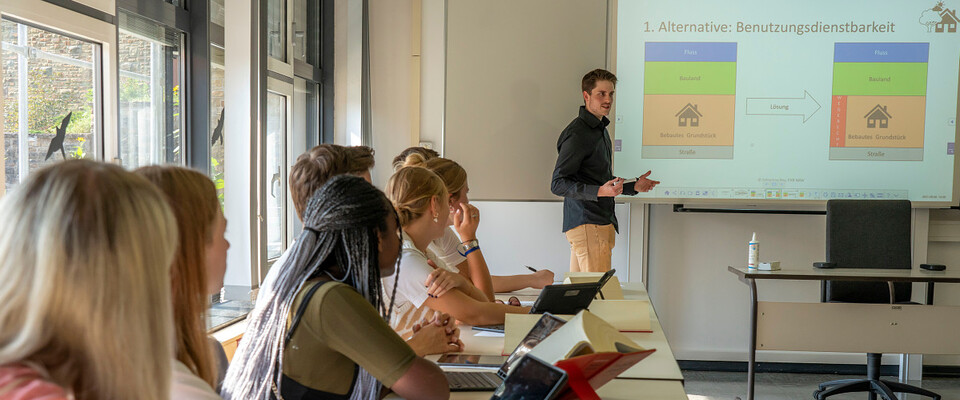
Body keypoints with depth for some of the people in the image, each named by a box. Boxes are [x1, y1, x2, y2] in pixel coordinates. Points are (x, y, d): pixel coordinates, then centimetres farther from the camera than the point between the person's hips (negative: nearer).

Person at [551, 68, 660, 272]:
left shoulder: (600, 130, 20)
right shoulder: (577, 134, -12)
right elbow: (558, 184, -17)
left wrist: (633, 186, 17)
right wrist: (600, 191, -27)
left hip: (601, 222, 9)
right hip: (586, 225, -9)